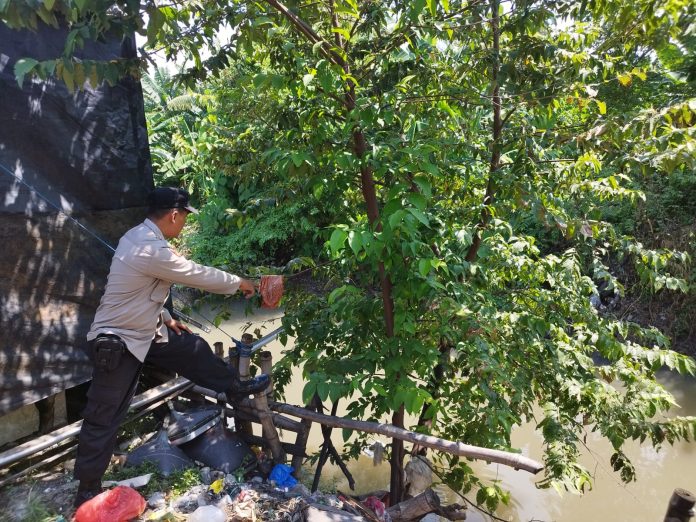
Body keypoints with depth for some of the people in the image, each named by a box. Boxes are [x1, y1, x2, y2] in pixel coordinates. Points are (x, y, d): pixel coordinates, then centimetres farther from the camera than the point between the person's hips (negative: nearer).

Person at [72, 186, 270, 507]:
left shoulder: (139, 236, 2)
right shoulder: (152, 250, -30)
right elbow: (198, 275, -20)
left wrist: (165, 318, 15)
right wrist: (239, 283, -5)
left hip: (144, 331, 10)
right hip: (116, 343, -10)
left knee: (194, 348, 15)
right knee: (105, 418, 3)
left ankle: (235, 387, 35)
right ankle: (87, 490, 19)